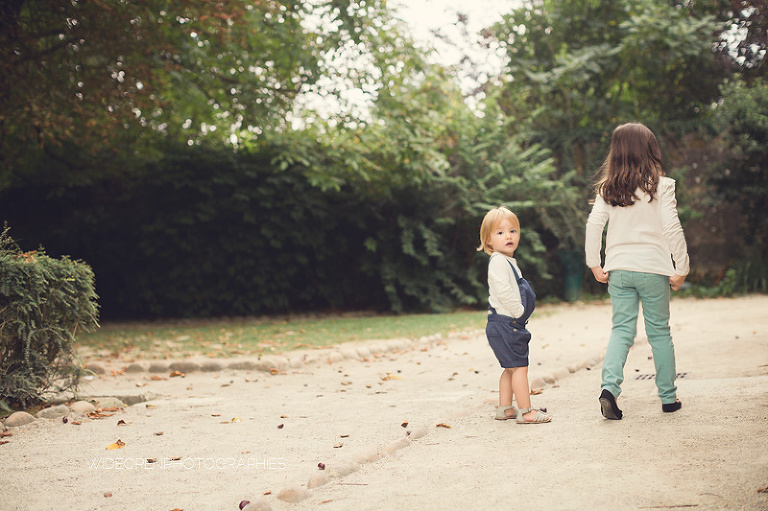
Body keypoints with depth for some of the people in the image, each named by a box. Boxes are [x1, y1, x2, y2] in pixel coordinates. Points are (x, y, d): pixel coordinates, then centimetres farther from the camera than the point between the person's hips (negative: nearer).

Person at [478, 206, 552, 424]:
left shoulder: (508, 261, 18)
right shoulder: (498, 261, -15)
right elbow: (503, 292, -23)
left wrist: (522, 315, 16)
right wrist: (520, 311, -16)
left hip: (511, 324, 10)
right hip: (504, 323, -10)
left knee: (511, 368, 15)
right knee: (519, 367, -9)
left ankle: (505, 408, 22)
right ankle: (526, 412, -8)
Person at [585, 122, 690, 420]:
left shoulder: (608, 188, 3)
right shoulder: (661, 186, -6)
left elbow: (594, 224, -2)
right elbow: (673, 229, -9)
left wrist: (594, 264, 3)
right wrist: (681, 268, -3)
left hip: (619, 268, 2)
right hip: (653, 267, -2)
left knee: (622, 329, 7)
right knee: (659, 331, 9)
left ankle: (609, 386, -13)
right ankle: (668, 396, 19)